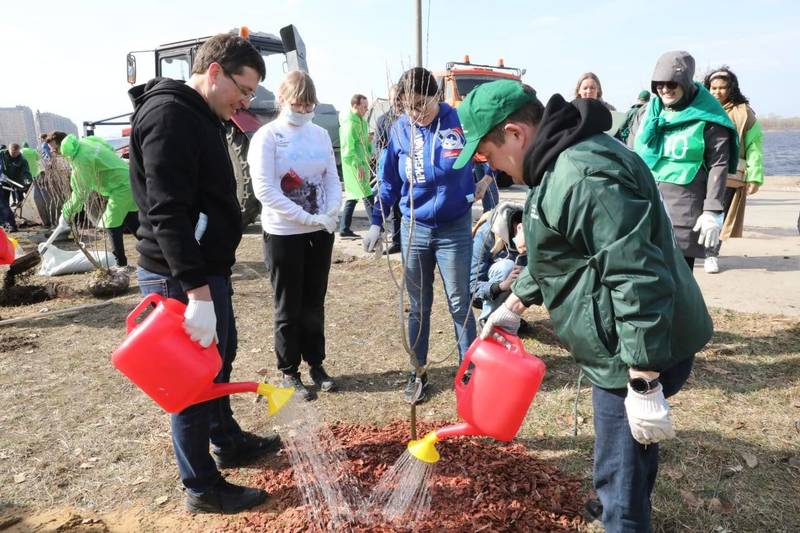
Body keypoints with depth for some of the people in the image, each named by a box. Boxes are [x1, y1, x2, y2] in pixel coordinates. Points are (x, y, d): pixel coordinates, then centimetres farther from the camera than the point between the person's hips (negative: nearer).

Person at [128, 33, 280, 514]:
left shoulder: (199, 116, 15)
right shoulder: (170, 115, -18)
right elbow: (167, 213, -27)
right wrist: (197, 292, -31)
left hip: (205, 268, 10)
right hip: (183, 277, -10)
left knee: (220, 358, 22)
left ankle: (228, 442, 42)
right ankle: (203, 488, 19)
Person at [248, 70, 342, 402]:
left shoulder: (320, 135, 5)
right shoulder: (266, 136, -9)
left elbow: (333, 179, 6)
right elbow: (264, 190, -17)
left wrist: (331, 213, -14)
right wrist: (307, 217, -21)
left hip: (321, 233, 4)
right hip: (283, 234, -4)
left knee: (314, 303, 15)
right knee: (289, 307, 7)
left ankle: (315, 364, 30)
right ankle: (289, 372, 21)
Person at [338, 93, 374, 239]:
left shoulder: (361, 121, 14)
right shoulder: (350, 123, -15)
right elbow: (349, 148, -20)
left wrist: (370, 153, 12)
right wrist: (358, 165, -23)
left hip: (361, 163, 10)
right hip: (354, 165, -10)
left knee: (353, 195, 12)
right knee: (367, 195, -9)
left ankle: (344, 229, 18)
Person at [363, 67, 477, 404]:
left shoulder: (460, 121, -11)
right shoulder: (400, 130, -2)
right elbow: (389, 180, 6)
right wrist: (376, 222, 4)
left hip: (455, 229, -2)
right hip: (414, 229, 3)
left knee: (459, 304, 7)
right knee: (418, 306, 12)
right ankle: (418, 373, 26)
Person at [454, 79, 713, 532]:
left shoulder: (584, 176, -26)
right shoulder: (565, 160, 10)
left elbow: (639, 280, -30)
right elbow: (555, 251, 22)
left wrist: (644, 385, -27)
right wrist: (515, 305, 22)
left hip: (640, 353, -11)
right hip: (624, 346, 11)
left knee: (621, 473, 4)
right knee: (631, 456, 29)